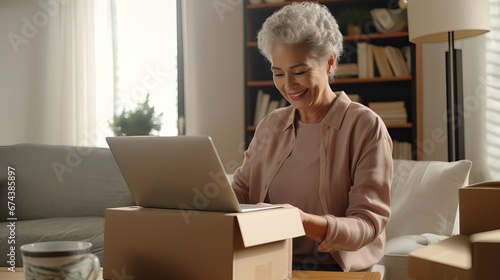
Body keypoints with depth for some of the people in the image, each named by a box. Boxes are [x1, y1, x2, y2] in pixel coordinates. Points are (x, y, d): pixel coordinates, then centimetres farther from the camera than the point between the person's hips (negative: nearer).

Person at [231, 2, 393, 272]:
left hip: (336, 268, -4)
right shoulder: (270, 125, 10)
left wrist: (305, 222, -30)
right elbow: (240, 191, 8)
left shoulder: (366, 127, -7)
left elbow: (368, 223, -13)